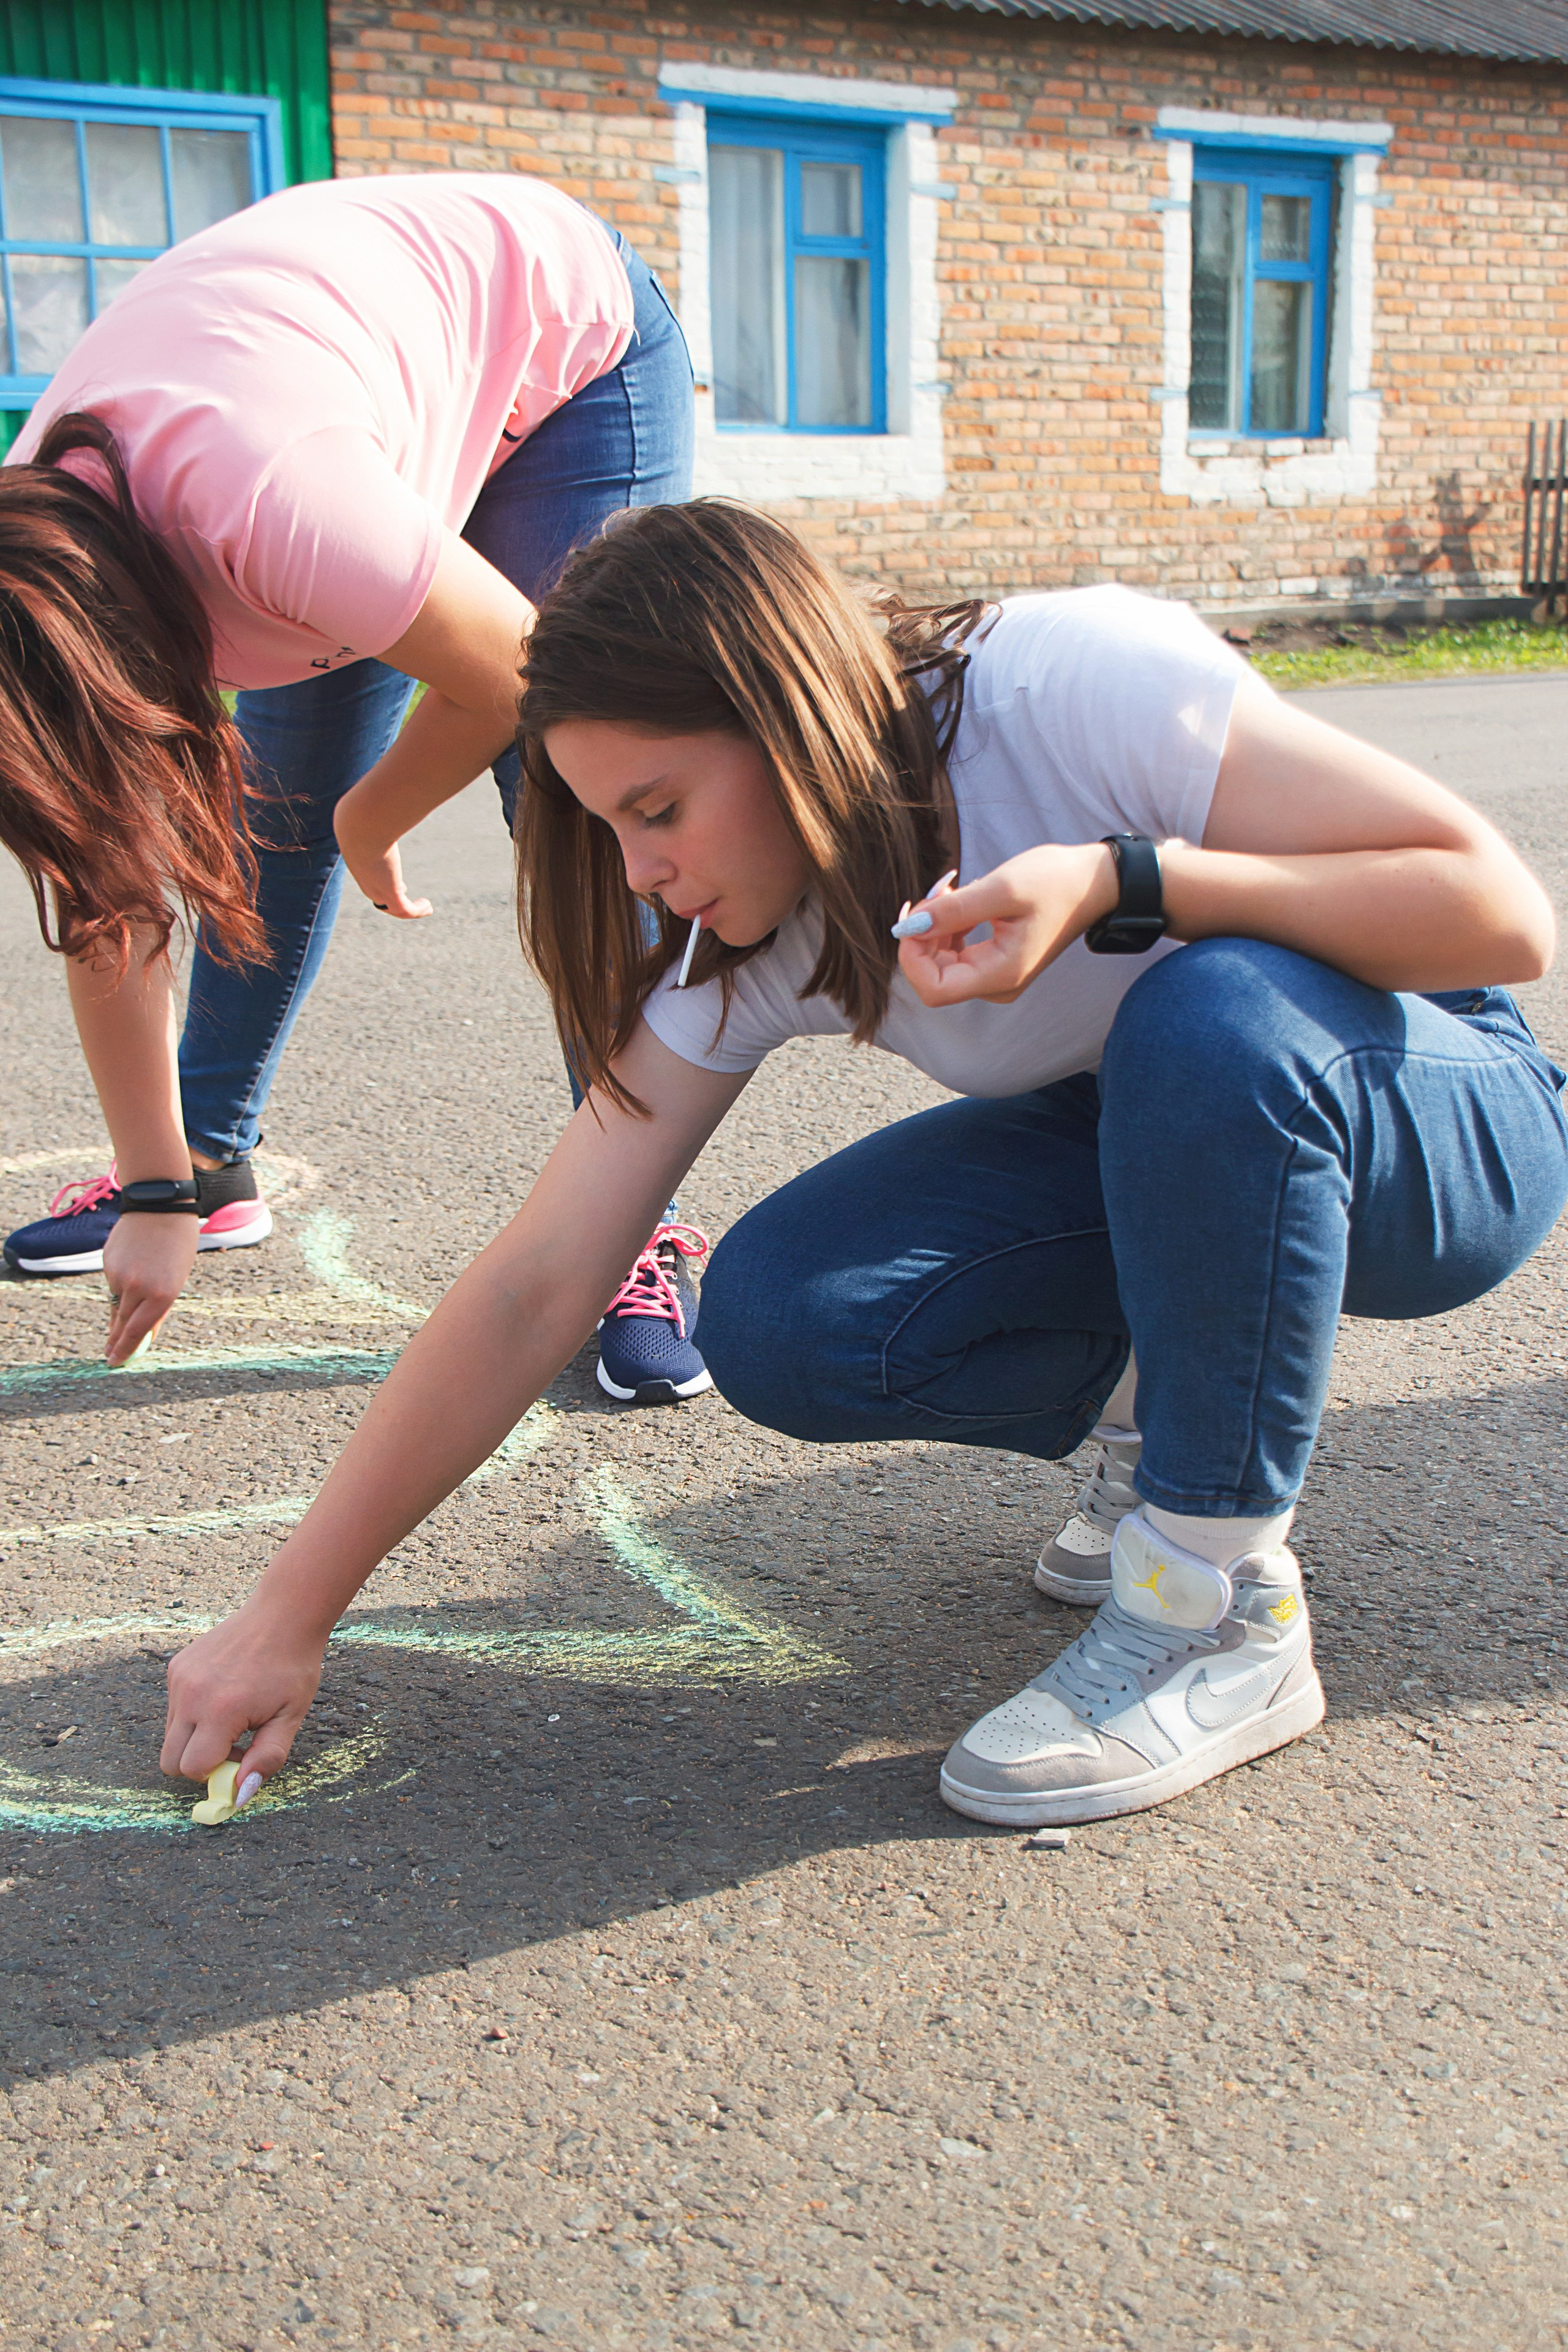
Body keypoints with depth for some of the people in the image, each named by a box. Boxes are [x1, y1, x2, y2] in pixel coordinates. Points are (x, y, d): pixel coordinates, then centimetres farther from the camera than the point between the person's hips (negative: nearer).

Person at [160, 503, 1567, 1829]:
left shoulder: (1084, 684, -28)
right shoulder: (739, 959, -13)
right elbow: (532, 1293, -13)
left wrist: (1119, 884, -39)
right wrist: (290, 1617, -14)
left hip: (1442, 1121, -4)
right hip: (1148, 1147, 4)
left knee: (1211, 1018, -39)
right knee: (778, 1321, -19)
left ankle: (1225, 1615, -20)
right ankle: (1203, 1399, 5)